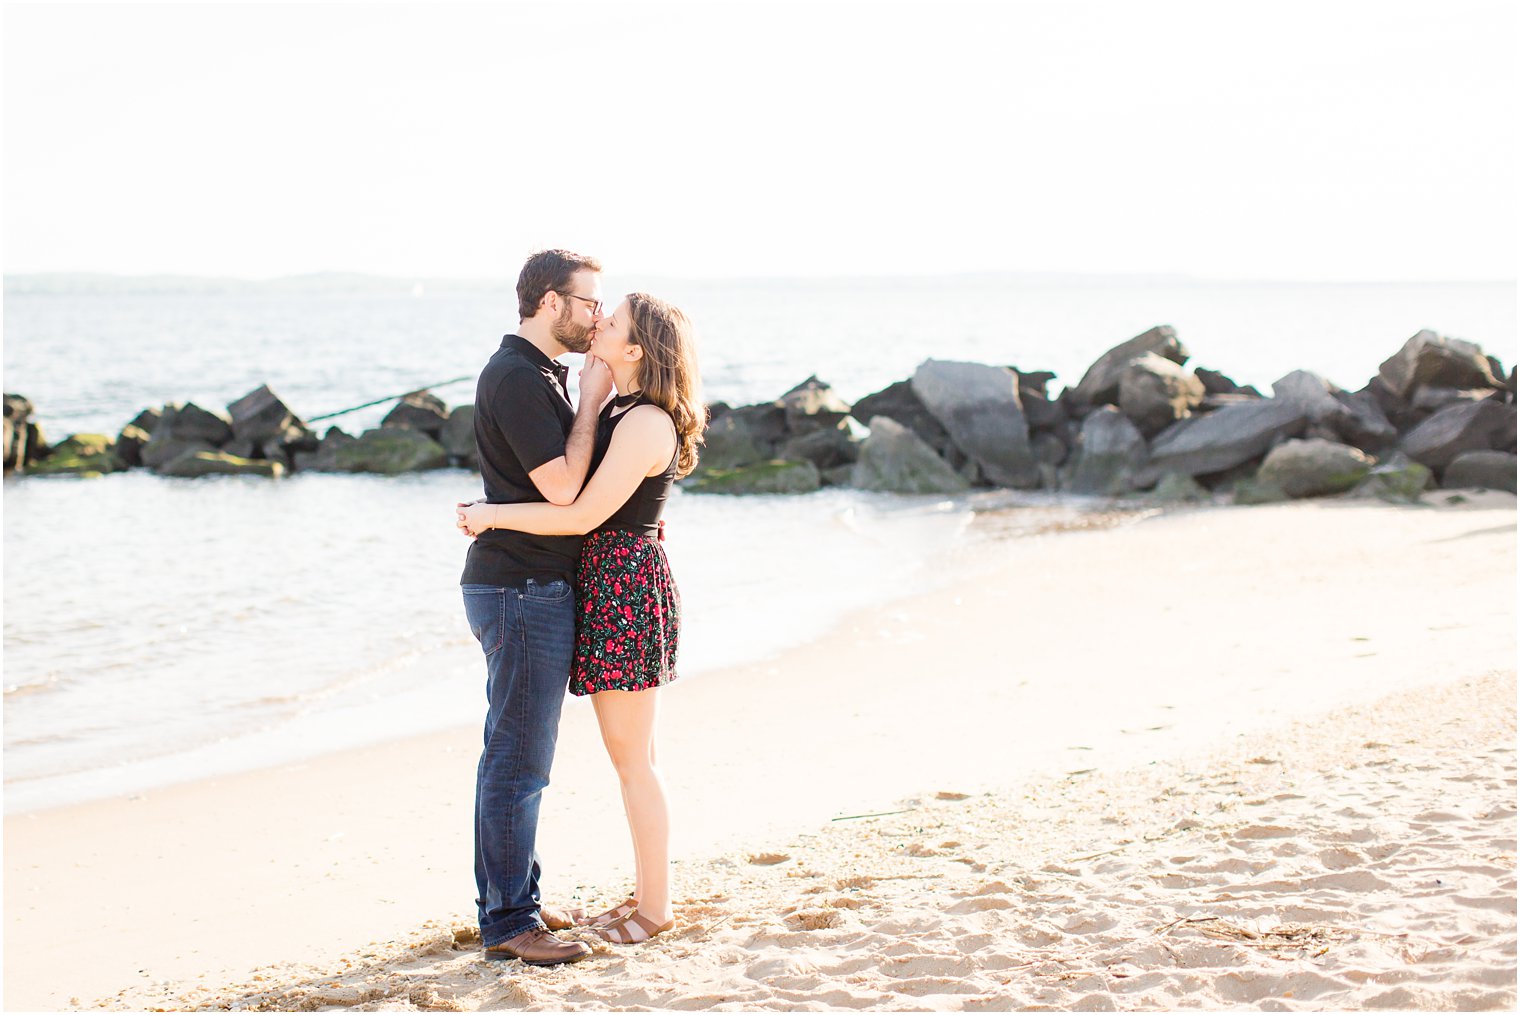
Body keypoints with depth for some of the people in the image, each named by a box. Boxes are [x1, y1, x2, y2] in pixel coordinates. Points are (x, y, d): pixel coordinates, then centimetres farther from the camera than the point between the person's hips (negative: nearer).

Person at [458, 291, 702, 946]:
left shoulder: (645, 423, -18)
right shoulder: (621, 412, 14)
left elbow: (583, 514, -21)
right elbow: (571, 484, 22)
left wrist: (493, 515, -14)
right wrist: (493, 511, 14)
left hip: (624, 587, -10)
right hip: (611, 582, 10)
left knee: (631, 758, -2)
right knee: (633, 755, 16)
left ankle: (655, 908, 7)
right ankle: (650, 890, 25)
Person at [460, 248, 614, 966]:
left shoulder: (539, 374, 18)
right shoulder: (516, 377, -15)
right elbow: (561, 486, -20)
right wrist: (592, 400, -12)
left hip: (530, 589, 11)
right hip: (525, 591, -11)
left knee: (514, 755, 16)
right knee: (519, 762, -6)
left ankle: (512, 899, 24)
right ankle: (508, 923, 0)